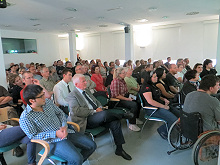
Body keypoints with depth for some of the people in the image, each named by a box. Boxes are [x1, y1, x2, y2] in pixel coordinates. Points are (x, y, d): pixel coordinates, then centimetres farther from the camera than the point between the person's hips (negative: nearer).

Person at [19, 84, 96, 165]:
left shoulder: (47, 102, 4)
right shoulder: (25, 118, -13)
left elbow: (60, 113, 12)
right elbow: (33, 136, -13)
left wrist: (64, 126, -7)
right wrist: (55, 134, -20)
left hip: (65, 132, 7)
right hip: (53, 141, -6)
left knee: (92, 145, 5)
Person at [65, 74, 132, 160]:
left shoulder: (86, 90, 20)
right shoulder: (72, 96, -4)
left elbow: (96, 101, 26)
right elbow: (76, 111, -18)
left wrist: (99, 107, 2)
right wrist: (94, 111, -17)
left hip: (97, 115, 8)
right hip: (86, 120, -7)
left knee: (115, 122, -15)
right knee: (105, 114, -34)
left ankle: (119, 149, -1)